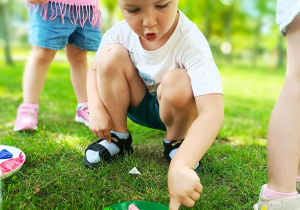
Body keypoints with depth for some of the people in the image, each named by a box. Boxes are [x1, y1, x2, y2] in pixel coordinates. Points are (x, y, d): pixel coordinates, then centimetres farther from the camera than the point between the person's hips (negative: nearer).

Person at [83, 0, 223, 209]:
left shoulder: (191, 43, -33)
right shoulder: (120, 33, -20)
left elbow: (213, 112, -44)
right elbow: (95, 70, -1)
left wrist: (179, 166, -57)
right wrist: (96, 109, -19)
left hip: (174, 111, -3)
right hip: (138, 105, 3)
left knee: (177, 82, -36)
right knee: (111, 55, -22)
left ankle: (175, 141, -3)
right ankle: (118, 137, -3)